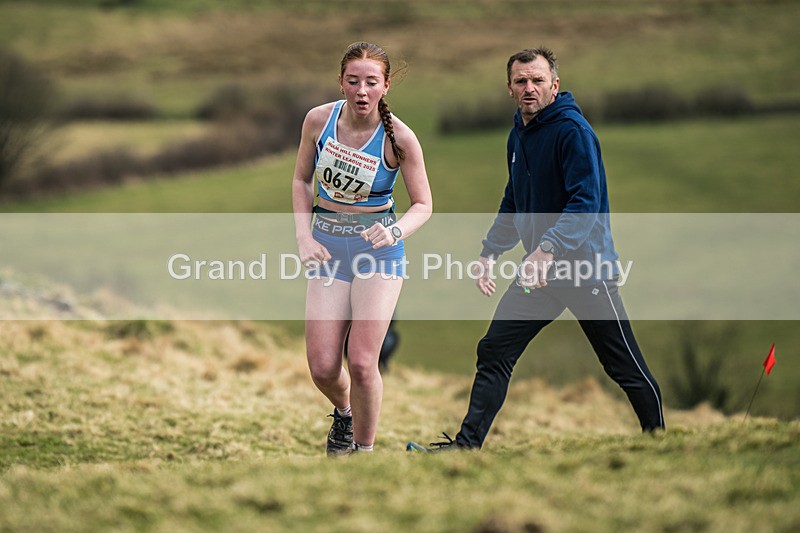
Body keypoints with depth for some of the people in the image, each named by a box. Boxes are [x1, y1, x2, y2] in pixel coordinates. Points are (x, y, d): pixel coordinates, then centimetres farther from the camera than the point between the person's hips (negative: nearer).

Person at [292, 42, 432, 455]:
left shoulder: (399, 137, -14)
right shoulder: (319, 119, -6)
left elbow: (423, 205, -4)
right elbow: (302, 179, 10)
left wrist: (395, 232, -24)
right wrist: (303, 236, -2)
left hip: (378, 248, -3)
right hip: (327, 245, 3)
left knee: (361, 362, -13)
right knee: (322, 367, -3)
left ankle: (365, 449, 9)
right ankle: (343, 411, 32)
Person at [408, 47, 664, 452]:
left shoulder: (573, 130, -15)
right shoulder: (518, 135, 11)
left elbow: (586, 203, -23)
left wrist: (549, 249, -34)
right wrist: (490, 252, 12)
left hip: (585, 266, -7)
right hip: (538, 268, 7)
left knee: (625, 366, 2)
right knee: (493, 352, 1)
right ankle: (468, 442, 5)